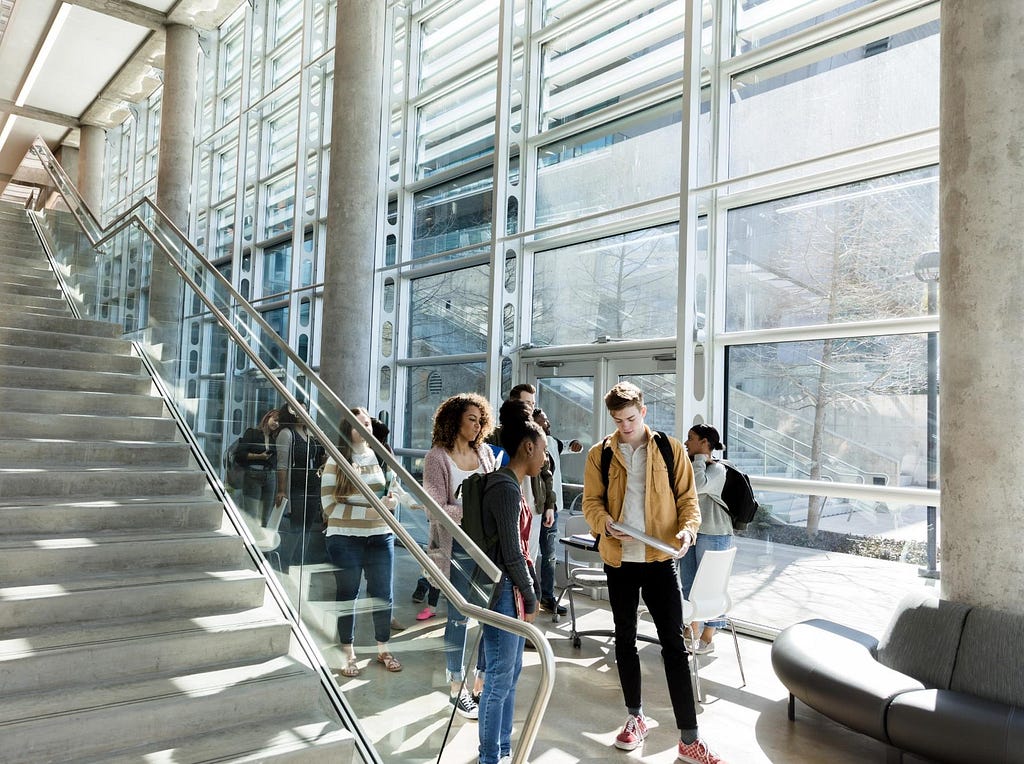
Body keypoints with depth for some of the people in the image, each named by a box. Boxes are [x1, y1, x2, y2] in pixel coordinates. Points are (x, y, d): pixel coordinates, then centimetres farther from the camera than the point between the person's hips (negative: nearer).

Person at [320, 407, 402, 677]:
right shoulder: (336, 461, -5)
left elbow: (393, 490, 16)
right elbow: (329, 505, -9)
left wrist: (392, 500, -8)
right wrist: (367, 512, -17)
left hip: (380, 536, 3)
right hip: (345, 538, -3)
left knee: (382, 594, 9)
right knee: (348, 596, 9)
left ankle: (383, 649, 28)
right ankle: (349, 654, 24)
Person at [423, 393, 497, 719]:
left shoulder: (485, 453, 9)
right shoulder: (437, 457, -4)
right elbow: (437, 508, -9)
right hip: (458, 547, -4)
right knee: (459, 617, 5)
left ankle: (482, 683, 23)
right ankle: (457, 689, 22)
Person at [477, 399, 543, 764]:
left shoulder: (511, 486, 12)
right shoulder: (505, 488, -19)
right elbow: (511, 554, -19)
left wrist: (533, 591, 11)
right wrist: (530, 598, -8)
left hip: (514, 591, 10)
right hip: (502, 592, -10)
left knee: (511, 673, 18)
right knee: (499, 678, 2)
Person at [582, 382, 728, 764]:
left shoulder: (670, 449, -1)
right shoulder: (599, 454, 0)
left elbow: (687, 496, 0)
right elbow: (591, 502, 2)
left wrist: (688, 528, -18)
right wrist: (605, 522, -19)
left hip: (660, 560, -2)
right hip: (619, 560, 2)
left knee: (674, 646, -1)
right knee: (625, 641, 14)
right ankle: (635, 718, 32)